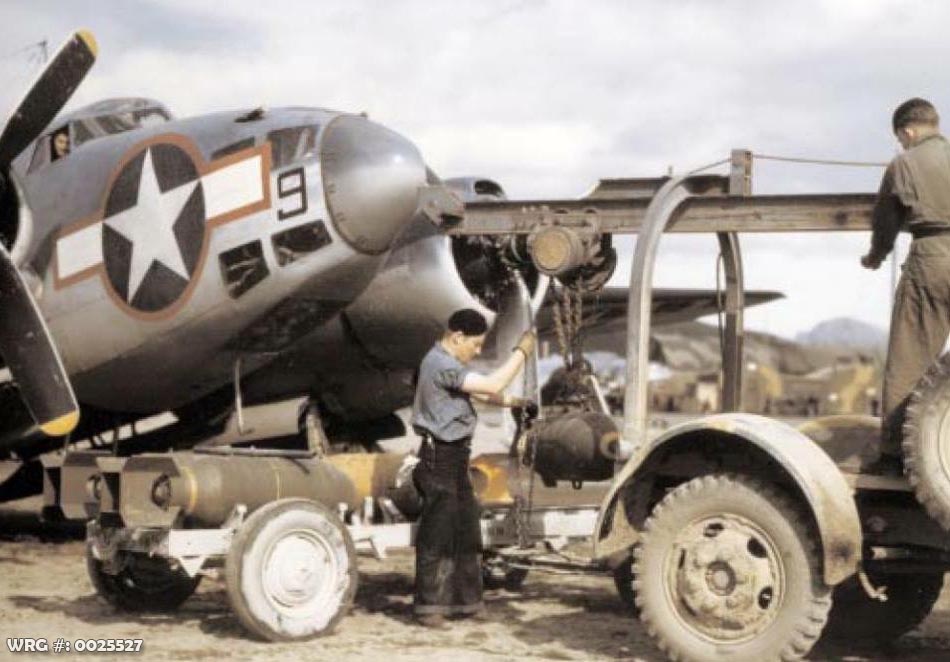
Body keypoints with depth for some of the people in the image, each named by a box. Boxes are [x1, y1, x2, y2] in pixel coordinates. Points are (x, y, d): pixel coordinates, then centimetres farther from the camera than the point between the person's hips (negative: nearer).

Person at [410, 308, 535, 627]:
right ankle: (429, 606, 2)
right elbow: (492, 385, -24)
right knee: (436, 534, -5)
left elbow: (484, 392, 19)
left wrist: (511, 401, 3)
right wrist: (521, 352, -15)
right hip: (441, 456, -11)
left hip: (456, 457, 11)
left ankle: (465, 599, 22)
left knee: (466, 531, 14)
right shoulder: (441, 365, -19)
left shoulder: (450, 364, 16)